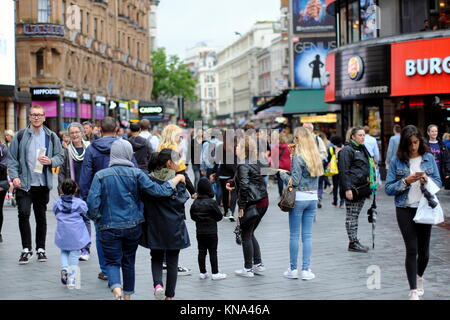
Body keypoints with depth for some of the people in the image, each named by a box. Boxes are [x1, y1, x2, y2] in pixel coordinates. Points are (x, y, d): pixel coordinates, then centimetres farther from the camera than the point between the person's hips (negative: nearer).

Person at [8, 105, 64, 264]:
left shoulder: (51, 136, 6)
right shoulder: (20, 136, 1)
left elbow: (60, 157, 8)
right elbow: (13, 158, 2)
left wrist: (50, 161, -13)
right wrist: (14, 176, -11)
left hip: (43, 184, 2)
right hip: (24, 183, -2)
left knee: (41, 216, 11)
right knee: (23, 213, -13)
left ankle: (41, 248, 22)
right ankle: (26, 249, -2)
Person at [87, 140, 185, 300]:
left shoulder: (100, 175, -6)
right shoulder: (136, 174, -6)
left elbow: (92, 203, -12)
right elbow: (158, 190, -11)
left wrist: (97, 219, 6)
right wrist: (177, 178, 3)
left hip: (109, 227, -2)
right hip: (133, 226, 2)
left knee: (112, 261, 5)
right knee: (128, 261, 18)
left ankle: (116, 288, -21)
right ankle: (127, 295, 28)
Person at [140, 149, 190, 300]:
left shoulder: (149, 180, -3)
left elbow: (144, 203, 0)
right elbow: (181, 199, -14)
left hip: (154, 227, 2)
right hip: (174, 227, -2)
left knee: (156, 258, 17)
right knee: (172, 261, 11)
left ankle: (157, 283, -9)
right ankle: (169, 295, 15)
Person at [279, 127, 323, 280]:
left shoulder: (298, 157, -13)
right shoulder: (316, 156, 8)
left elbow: (295, 181, -16)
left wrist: (283, 173, 2)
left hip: (299, 197, -6)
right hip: (313, 197, 6)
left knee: (294, 234, 3)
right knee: (308, 235, 8)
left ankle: (293, 269, 8)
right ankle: (306, 270, 8)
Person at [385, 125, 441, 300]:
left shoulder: (429, 158, 4)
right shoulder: (397, 162, -2)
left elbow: (438, 182, 8)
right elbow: (388, 188, -3)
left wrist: (427, 180, -13)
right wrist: (406, 181, -17)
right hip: (405, 209, -2)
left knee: (424, 249, 8)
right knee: (412, 249, -6)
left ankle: (419, 277, 38)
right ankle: (413, 291, 0)